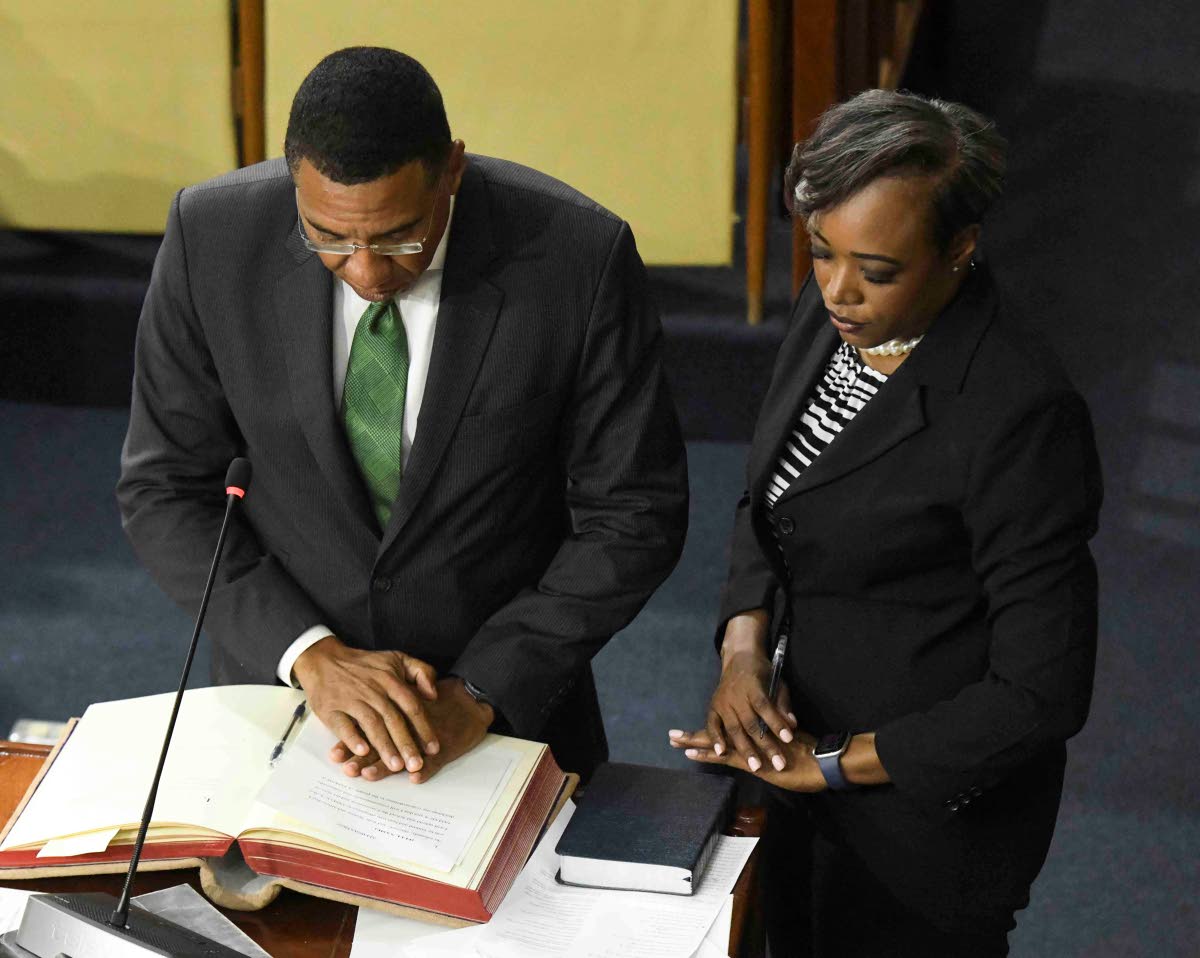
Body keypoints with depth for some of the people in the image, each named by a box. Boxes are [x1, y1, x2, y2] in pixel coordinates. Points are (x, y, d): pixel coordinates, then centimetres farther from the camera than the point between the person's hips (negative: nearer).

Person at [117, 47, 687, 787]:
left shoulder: (579, 258, -18)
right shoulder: (213, 236, -13)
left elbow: (634, 515, -9)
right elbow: (165, 489, -5)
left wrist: (482, 692, -16)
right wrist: (311, 654, -16)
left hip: (509, 703, 0)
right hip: (283, 686, 0)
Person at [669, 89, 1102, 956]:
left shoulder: (1020, 413, -29)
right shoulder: (831, 317, -5)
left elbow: (1043, 694, -25)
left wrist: (837, 765, -19)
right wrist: (744, 647, -8)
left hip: (933, 811, -7)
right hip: (808, 769, 8)